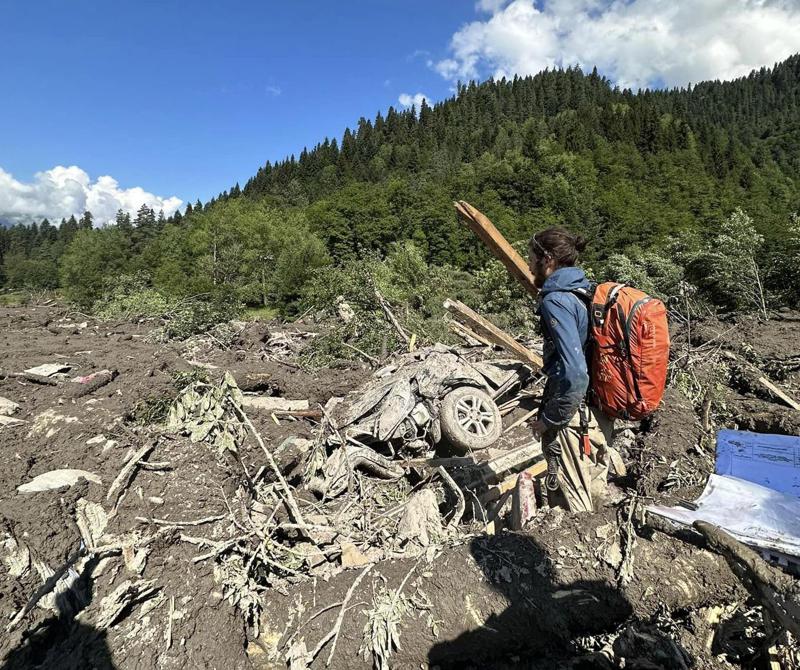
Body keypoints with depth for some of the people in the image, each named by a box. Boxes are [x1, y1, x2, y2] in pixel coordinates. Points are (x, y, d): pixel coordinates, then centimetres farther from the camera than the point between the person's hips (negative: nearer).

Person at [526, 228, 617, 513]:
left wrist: (548, 419, -15)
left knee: (572, 509, 6)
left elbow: (574, 374, -27)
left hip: (573, 419, -9)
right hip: (600, 415, 9)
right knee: (593, 495, 24)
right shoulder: (585, 291, 8)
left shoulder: (556, 300, -19)